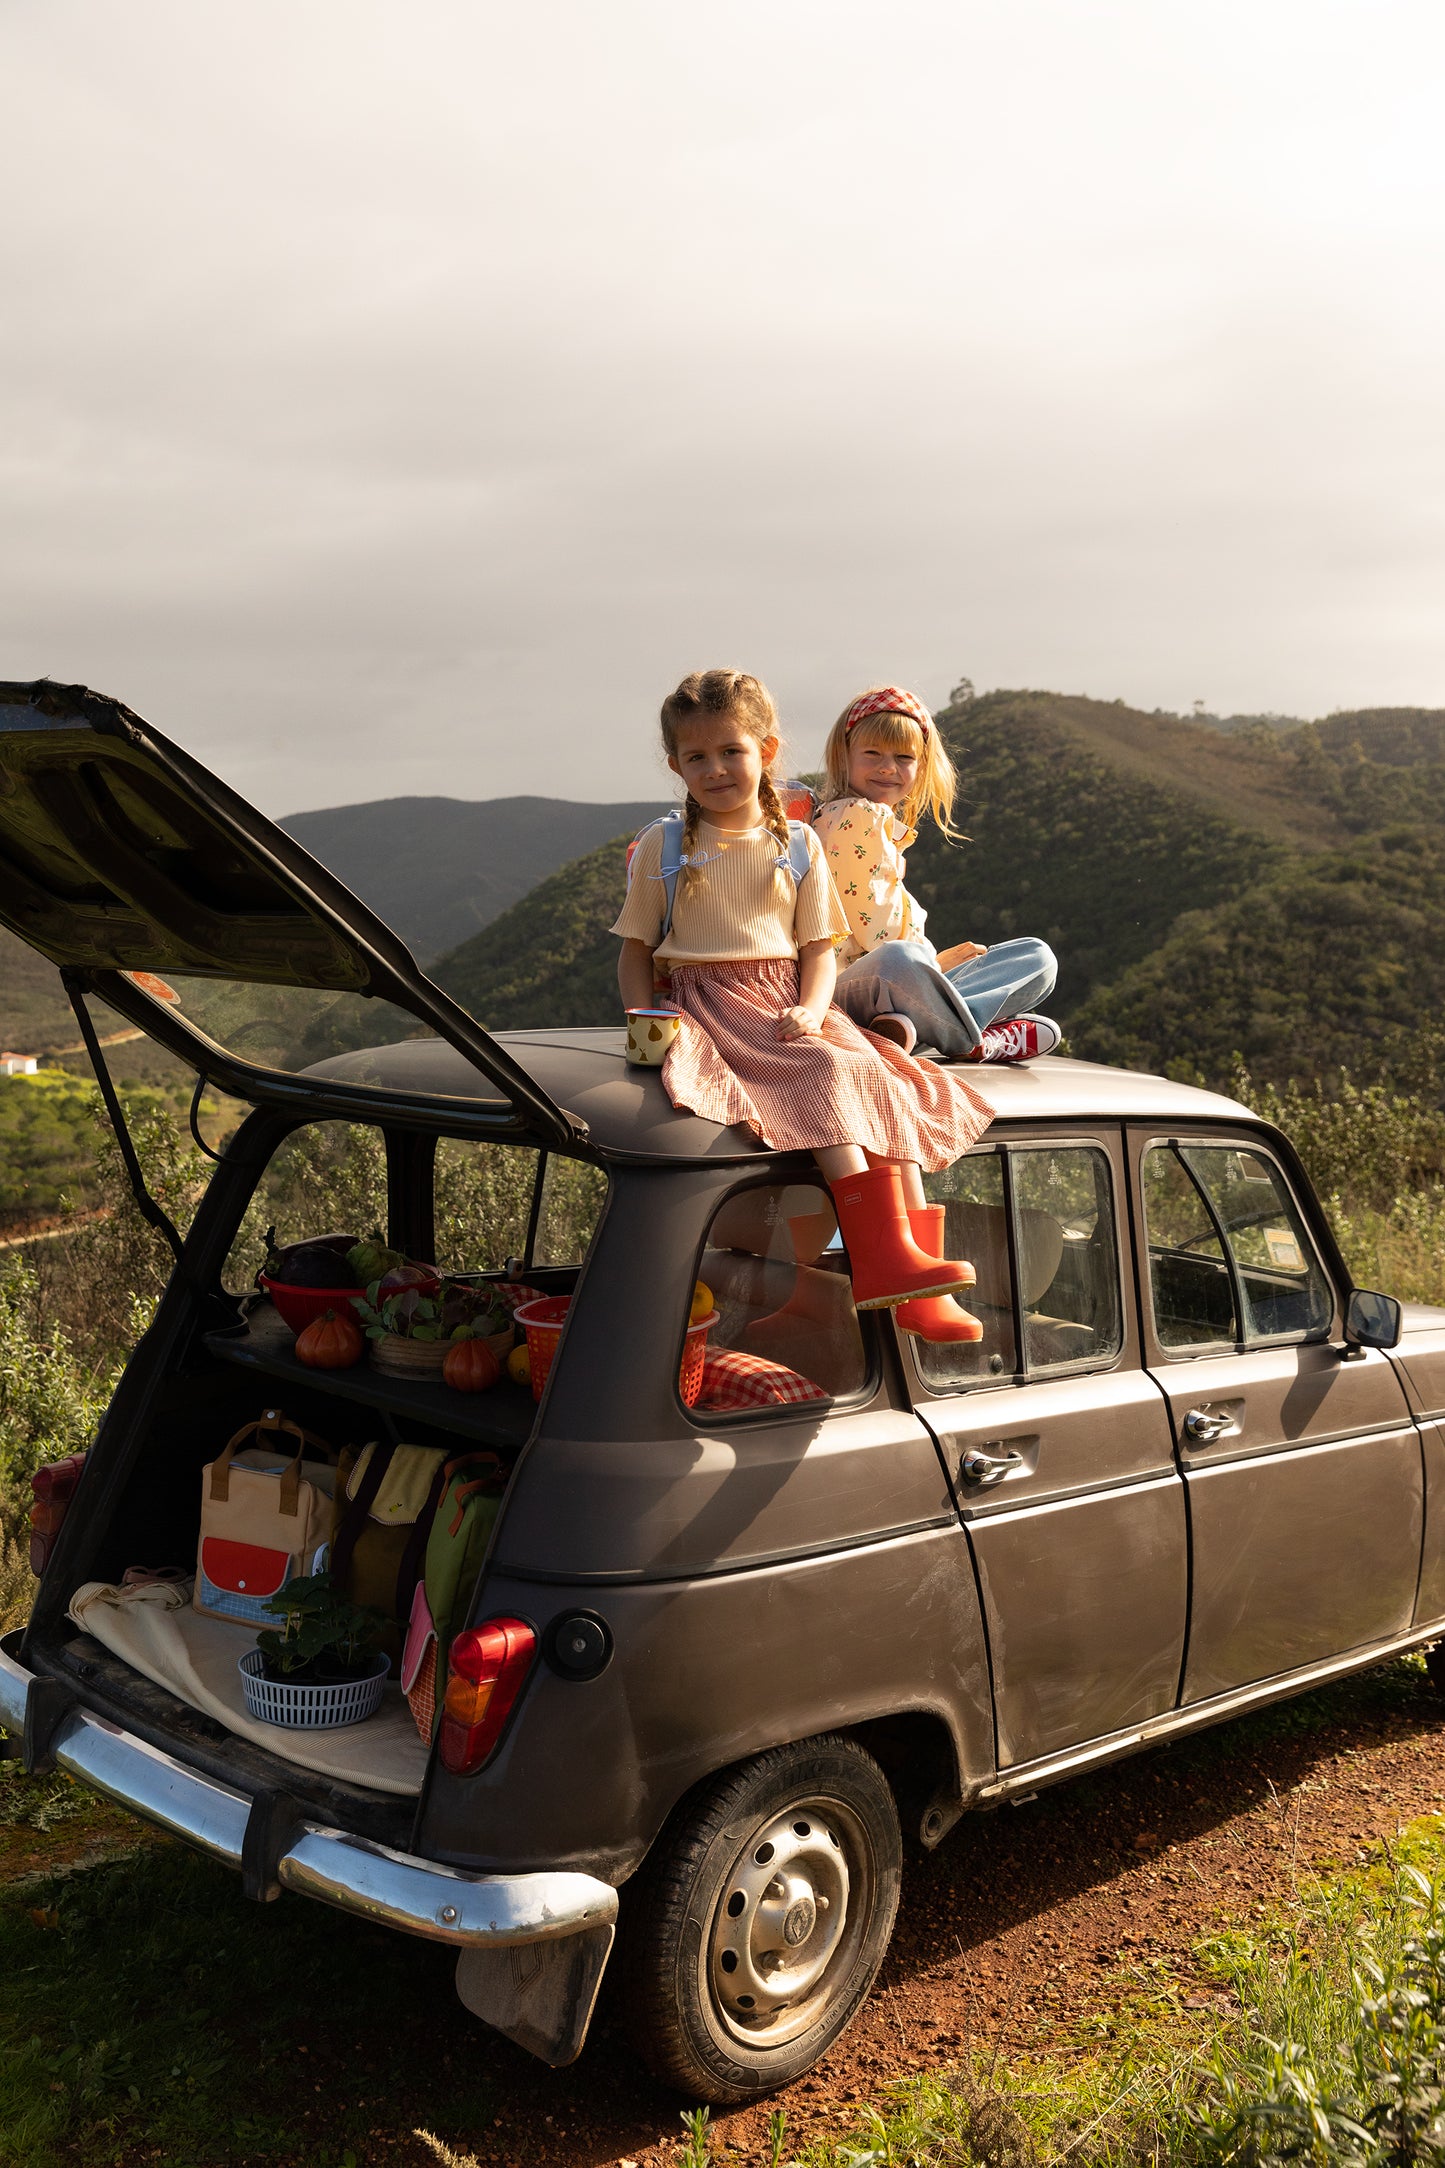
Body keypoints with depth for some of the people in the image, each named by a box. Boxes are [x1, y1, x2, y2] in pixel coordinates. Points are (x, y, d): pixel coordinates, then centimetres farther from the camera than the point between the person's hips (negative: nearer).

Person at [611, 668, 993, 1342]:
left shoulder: (797, 844, 13)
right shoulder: (664, 846, 7)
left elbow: (819, 948, 10)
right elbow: (636, 951, 9)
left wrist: (811, 1009, -11)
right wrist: (647, 1023, -9)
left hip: (788, 1004, 3)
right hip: (710, 1004, -3)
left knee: (885, 1087, -20)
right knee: (827, 1077, -30)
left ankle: (919, 1290, -22)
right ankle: (885, 1254, -34)